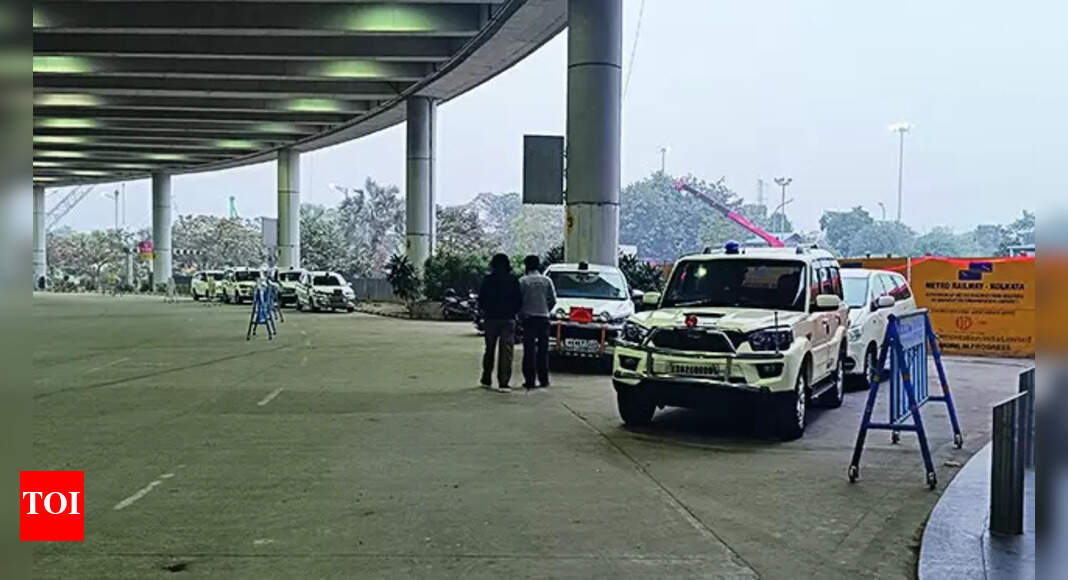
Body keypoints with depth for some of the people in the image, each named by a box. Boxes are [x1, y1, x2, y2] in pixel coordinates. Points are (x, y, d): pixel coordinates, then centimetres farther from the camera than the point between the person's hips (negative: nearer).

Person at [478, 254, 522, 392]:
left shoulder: (487, 280, -2)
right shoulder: (513, 280, -4)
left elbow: (481, 300, 2)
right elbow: (518, 300, -2)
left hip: (491, 318, 1)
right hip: (508, 319, -1)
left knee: (489, 350, 15)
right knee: (506, 351, -1)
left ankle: (486, 380, 22)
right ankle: (503, 383, -6)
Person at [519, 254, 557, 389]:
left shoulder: (523, 281, -4)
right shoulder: (547, 280, 4)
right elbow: (553, 300, 4)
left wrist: (521, 315, 8)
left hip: (528, 318, -2)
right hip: (543, 318, 2)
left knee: (529, 351, -1)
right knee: (543, 350, 8)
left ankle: (530, 380, -3)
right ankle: (543, 379, 9)